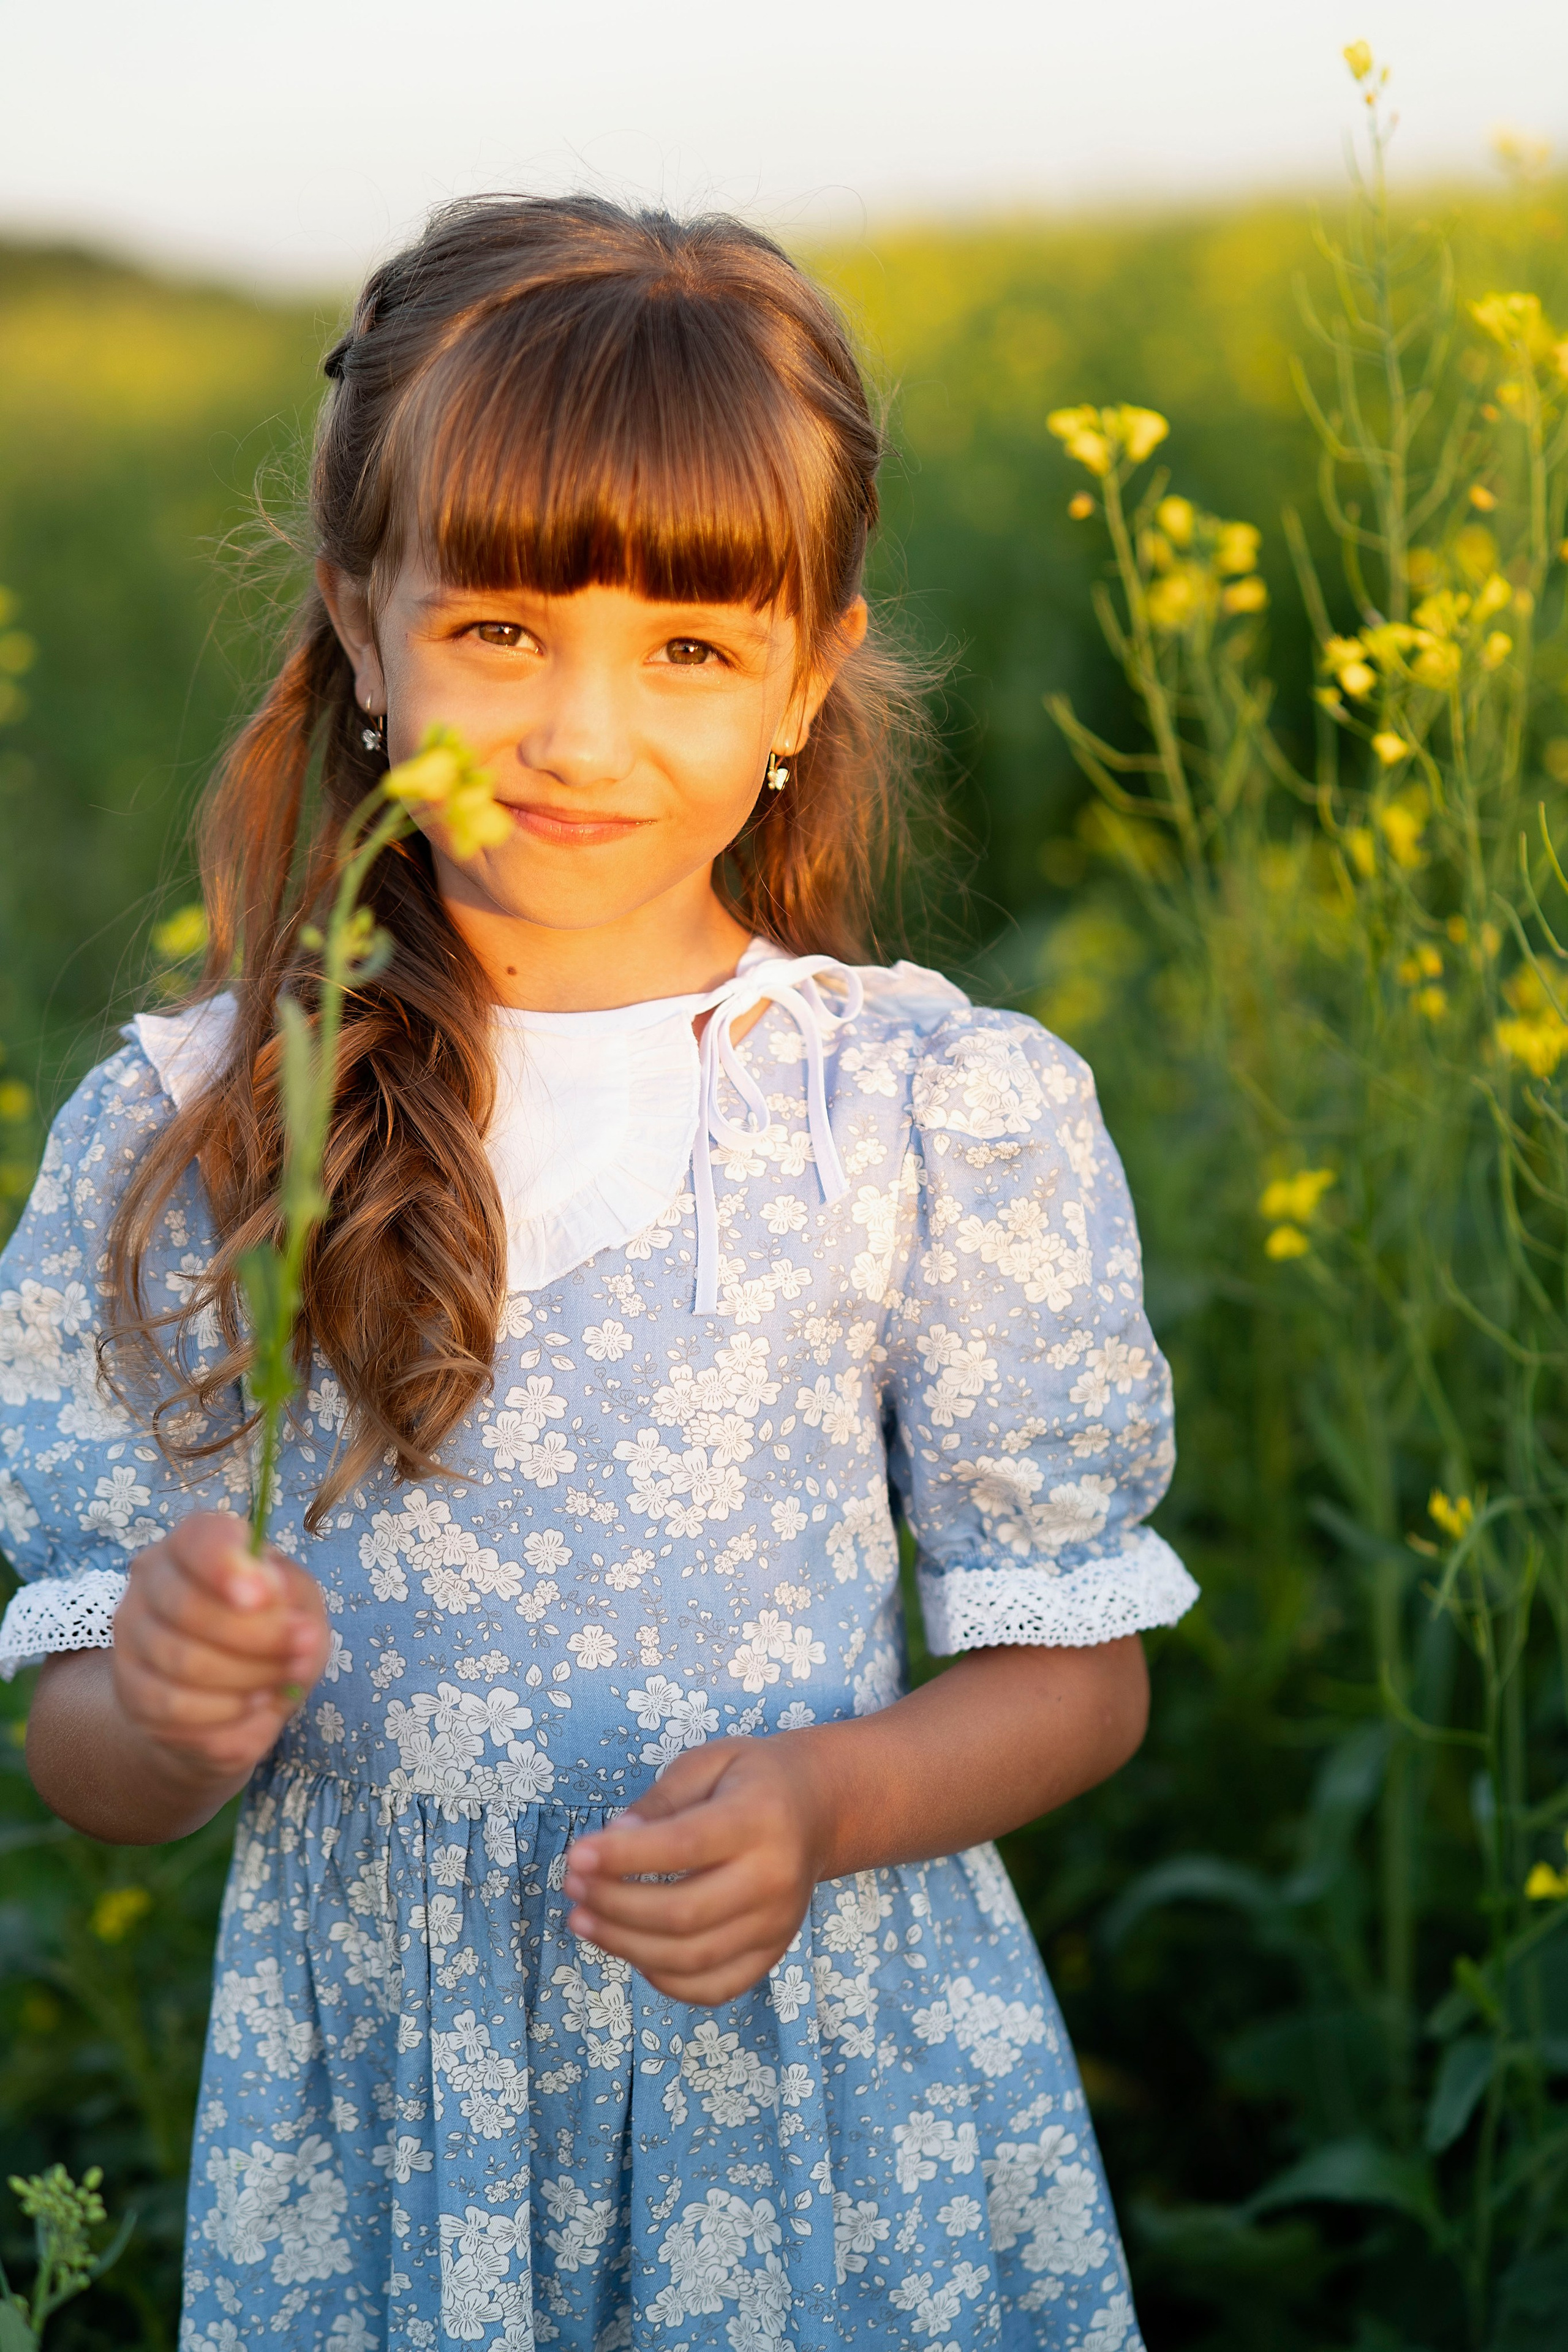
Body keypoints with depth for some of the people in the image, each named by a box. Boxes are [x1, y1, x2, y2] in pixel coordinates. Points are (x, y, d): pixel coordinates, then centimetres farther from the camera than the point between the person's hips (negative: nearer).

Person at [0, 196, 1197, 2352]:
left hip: (843, 2114, 0)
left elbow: (1076, 1672, 1)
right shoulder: (182, 1137, -5)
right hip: (375, 2132, 1)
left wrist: (826, 1803, -18)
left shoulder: (956, 1114, -7)